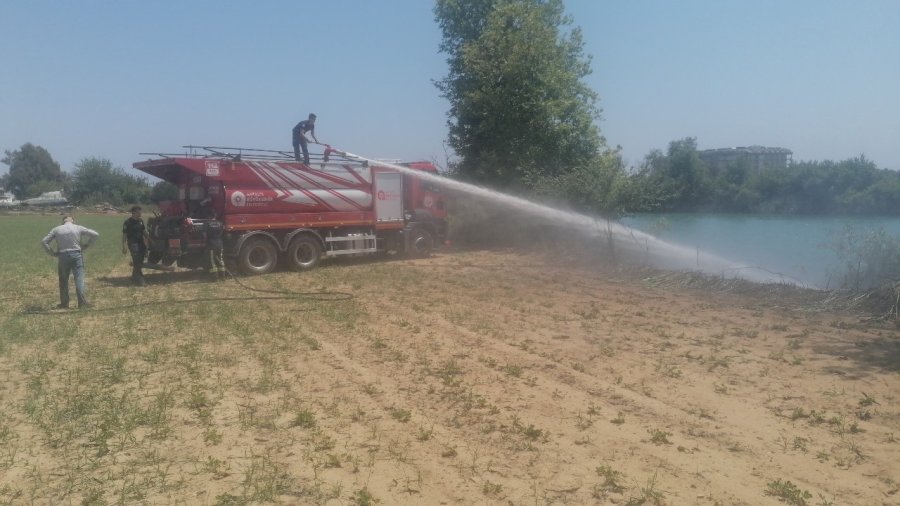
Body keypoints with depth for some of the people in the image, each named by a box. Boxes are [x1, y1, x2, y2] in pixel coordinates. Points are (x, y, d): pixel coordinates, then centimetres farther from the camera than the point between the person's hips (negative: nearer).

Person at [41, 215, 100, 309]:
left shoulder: (57, 230, 4)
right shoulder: (78, 228, 2)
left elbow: (44, 241, 2)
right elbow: (95, 235, 0)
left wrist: (52, 253, 5)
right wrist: (86, 245, 5)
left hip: (63, 256, 1)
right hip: (76, 255, -1)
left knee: (63, 281, 12)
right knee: (79, 280, -2)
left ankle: (64, 304, 18)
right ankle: (83, 303, -7)